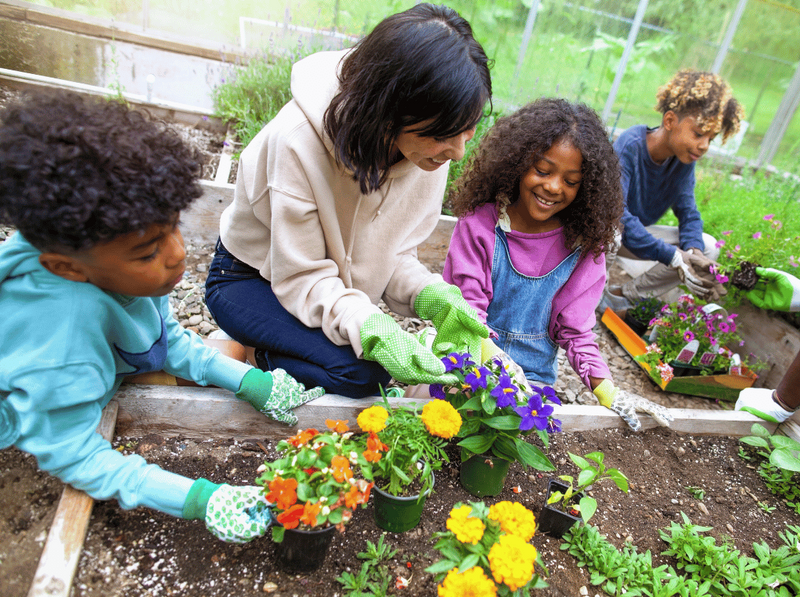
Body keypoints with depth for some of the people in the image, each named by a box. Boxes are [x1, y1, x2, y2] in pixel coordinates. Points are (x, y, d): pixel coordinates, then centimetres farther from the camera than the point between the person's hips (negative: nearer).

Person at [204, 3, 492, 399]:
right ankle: (264, 357, 2)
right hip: (250, 279, -6)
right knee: (363, 372, -26)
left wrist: (431, 296, -28)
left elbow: (393, 252, -8)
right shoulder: (299, 140, -34)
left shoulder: (429, 146, -17)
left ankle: (271, 349, 11)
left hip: (335, 282, 6)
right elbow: (302, 278, -28)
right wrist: (371, 330, -44)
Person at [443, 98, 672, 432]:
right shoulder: (480, 223, -9)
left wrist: (607, 391, -13)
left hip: (534, 377, 3)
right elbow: (467, 306, -14)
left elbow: (575, 328, 1)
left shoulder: (582, 246, -2)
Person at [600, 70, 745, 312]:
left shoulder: (684, 158, -5)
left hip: (638, 234, 7)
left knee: (708, 247, -6)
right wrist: (674, 257, -38)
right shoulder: (630, 145, -26)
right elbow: (615, 213, -35)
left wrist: (693, 250, -26)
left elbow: (688, 212, -3)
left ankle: (623, 296, -4)